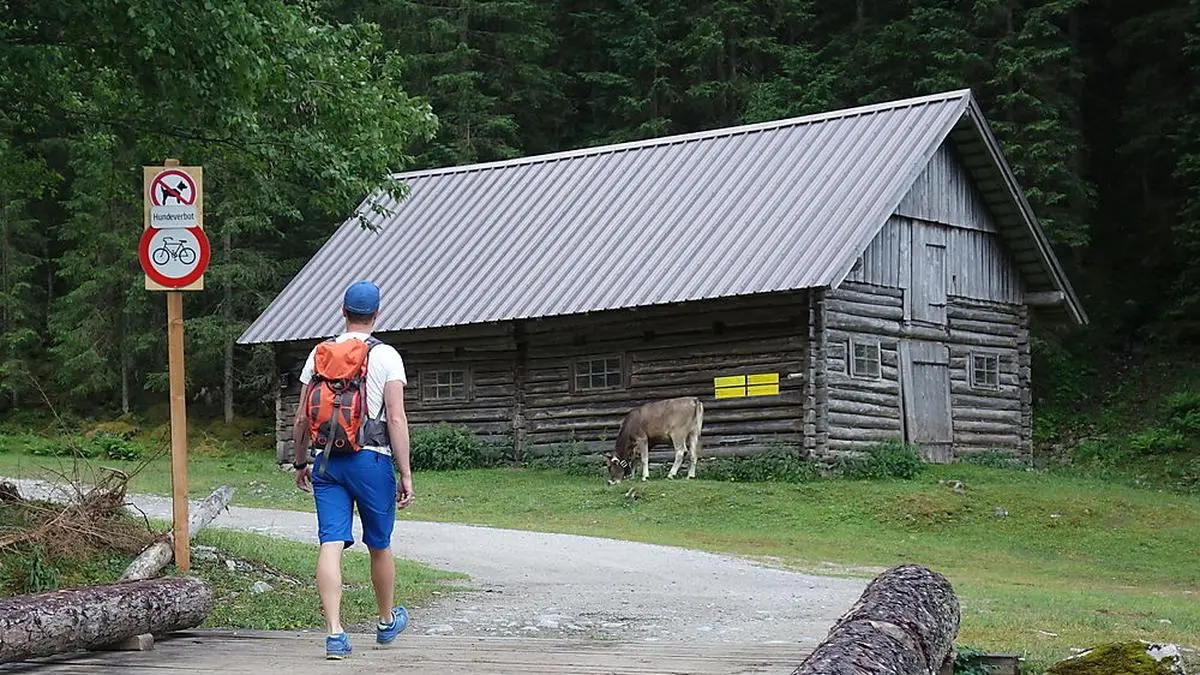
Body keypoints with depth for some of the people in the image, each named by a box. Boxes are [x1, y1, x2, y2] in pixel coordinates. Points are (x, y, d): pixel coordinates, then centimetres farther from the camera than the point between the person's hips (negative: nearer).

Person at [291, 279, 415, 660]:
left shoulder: (319, 354, 8)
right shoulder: (386, 357, -3)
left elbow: (302, 418, 10)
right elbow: (396, 419, -9)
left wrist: (300, 463, 22)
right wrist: (405, 474, -7)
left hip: (327, 460, 3)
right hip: (371, 459, -2)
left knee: (330, 544, -3)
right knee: (379, 545, 14)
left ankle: (334, 633, -13)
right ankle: (387, 621, 31)